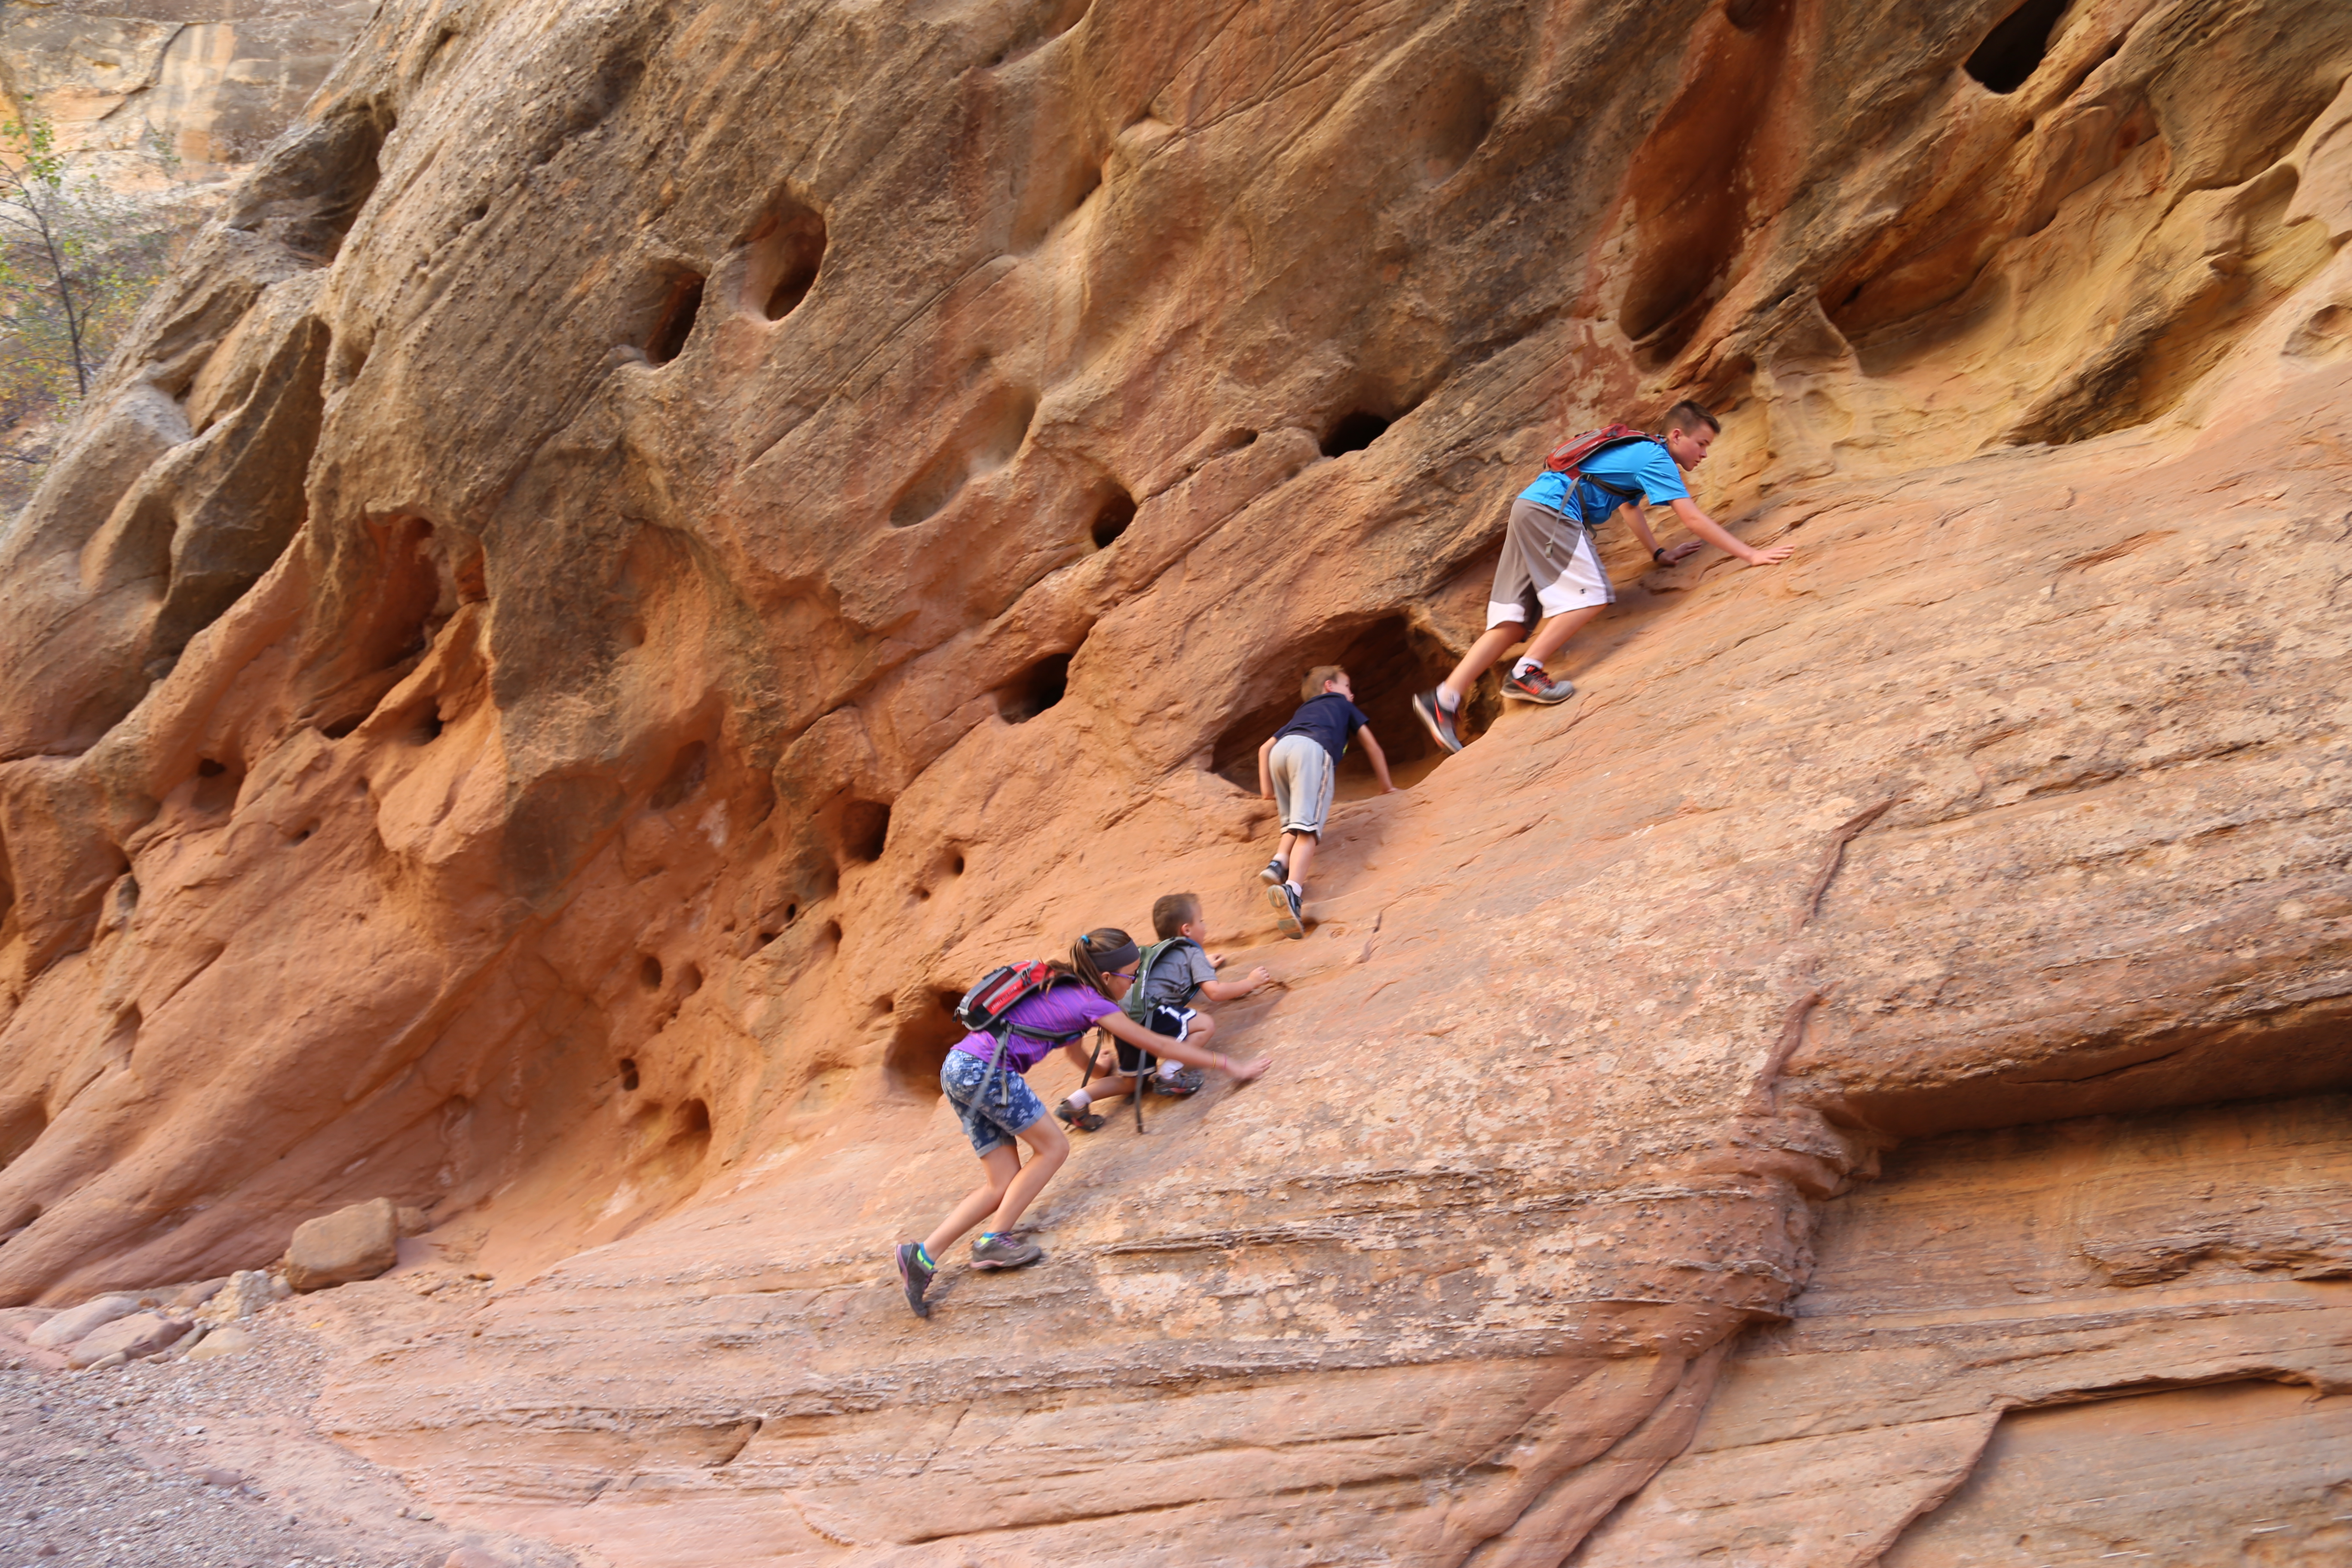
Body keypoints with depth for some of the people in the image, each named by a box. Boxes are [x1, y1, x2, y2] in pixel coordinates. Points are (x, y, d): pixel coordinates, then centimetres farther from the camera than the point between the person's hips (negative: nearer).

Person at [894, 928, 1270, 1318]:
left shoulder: (1065, 990, 20)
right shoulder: (1092, 1003, -4)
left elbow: (1072, 1051, 38)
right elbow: (1160, 1045, 1)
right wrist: (1228, 1066, 8)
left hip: (957, 1068, 9)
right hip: (985, 1069, -9)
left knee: (1004, 1185, 8)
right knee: (1054, 1147, 3)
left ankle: (924, 1256, 1)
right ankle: (994, 1241, 1)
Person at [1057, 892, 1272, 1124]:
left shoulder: (1161, 952, 29)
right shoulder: (1192, 953, 4)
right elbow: (1215, 992, -8)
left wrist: (1206, 966, 59)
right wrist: (1250, 983, 6)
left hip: (1126, 1018, 9)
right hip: (1149, 1016, -9)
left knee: (1130, 1081, 23)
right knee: (1206, 1025, -7)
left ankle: (1078, 1099, 8)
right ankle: (1169, 1075, -12)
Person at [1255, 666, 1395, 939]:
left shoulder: (1302, 712, 44)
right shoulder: (1342, 705, 38)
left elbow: (1265, 748, 33)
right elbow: (1372, 747, 39)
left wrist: (1267, 790, 31)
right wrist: (1387, 787, 49)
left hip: (1280, 751, 4)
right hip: (1312, 750, -4)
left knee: (1293, 824, 20)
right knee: (1308, 828, -16)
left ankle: (1279, 863, -8)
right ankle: (1292, 890, -37)